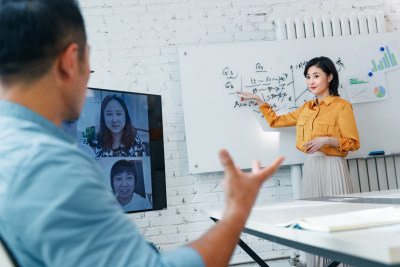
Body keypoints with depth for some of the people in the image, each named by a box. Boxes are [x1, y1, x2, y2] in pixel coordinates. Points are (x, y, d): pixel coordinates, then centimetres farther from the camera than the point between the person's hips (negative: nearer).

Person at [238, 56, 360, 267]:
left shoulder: (342, 106, -3)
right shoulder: (306, 108, 16)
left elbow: (353, 143, -6)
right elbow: (276, 120, 25)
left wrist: (326, 140, -19)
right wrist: (258, 100, 23)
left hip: (332, 168, -6)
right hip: (310, 168, 6)